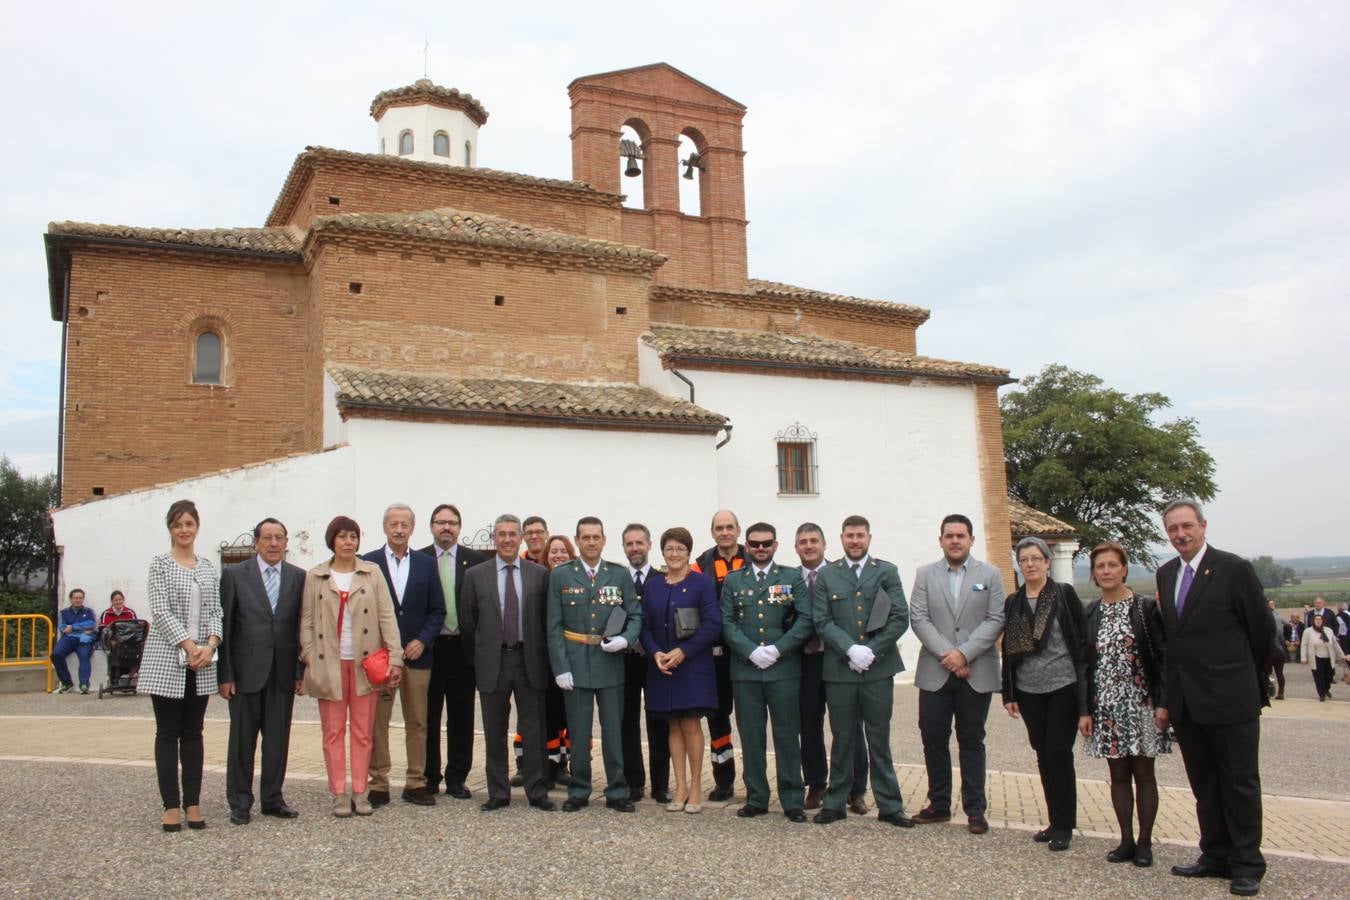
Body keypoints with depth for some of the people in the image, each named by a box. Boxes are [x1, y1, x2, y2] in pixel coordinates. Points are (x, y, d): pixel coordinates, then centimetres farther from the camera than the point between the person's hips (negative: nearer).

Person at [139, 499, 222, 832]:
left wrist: (211, 644, -10)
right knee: (168, 733, 2)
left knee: (193, 732, 8)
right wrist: (189, 646, -16)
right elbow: (160, 611, -10)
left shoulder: (207, 567, 11)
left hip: (202, 660, 4)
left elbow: (214, 611, 8)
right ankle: (171, 805, 8)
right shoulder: (160, 563, -1)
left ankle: (193, 803, 13)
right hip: (167, 658, -4)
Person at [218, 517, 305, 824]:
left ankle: (273, 798, 20)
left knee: (278, 738, 8)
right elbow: (224, 626, -3)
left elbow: (302, 626, 4)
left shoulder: (298, 577, 5)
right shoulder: (234, 574, -1)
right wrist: (225, 674, -7)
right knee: (242, 738, 7)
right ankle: (240, 802, 18)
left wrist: (301, 670, 0)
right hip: (246, 669, -2)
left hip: (283, 672, 2)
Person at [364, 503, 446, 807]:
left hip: (417, 654, 2)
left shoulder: (427, 565, 8)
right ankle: (378, 785, 11)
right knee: (376, 722, 2)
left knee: (417, 722, 7)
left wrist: (422, 641, -7)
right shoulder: (367, 563, 2)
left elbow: (437, 610, 7)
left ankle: (416, 783, 15)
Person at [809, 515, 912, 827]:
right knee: (842, 740, 10)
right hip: (839, 670, 0)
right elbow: (821, 622, -2)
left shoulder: (887, 572, 5)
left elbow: (900, 618, -3)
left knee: (879, 740, 7)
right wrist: (851, 649, -16)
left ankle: (889, 805, 16)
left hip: (878, 669, 0)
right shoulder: (826, 576, 6)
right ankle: (835, 803, 20)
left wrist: (871, 650, -12)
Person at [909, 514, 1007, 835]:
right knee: (933, 738, 5)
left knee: (972, 741, 7)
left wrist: (964, 653, -14)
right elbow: (918, 619, -2)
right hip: (935, 672, 1)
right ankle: (939, 804, 18)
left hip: (976, 673, -1)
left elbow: (995, 621, -4)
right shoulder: (925, 574, 6)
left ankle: (975, 809, 15)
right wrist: (947, 654, -13)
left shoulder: (990, 575, 3)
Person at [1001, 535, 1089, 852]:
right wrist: (1009, 694, 8)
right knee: (1044, 755, 9)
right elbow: (1008, 649, 12)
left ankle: (1064, 826, 8)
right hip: (1029, 691, 4)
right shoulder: (1013, 602, 9)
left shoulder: (1064, 594, -4)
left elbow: (1081, 644, -7)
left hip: (1063, 687, -4)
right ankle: (1055, 821, 20)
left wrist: (1085, 702, -11)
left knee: (1058, 753, -4)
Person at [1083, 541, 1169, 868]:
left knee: (1143, 772, 4)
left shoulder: (1146, 607, -4)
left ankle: (1144, 842, 14)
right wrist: (1085, 709, 3)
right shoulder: (1090, 613, 6)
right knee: (1118, 774, 8)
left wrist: (1162, 702, -11)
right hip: (1106, 706, 3)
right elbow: (1085, 662, 7)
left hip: (1141, 703, -3)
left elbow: (1162, 656, -5)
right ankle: (1126, 840, 18)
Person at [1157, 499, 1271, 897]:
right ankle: (1216, 856, 26)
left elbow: (1262, 630, -3)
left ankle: (1246, 864, 17)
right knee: (1203, 785, 15)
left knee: (1240, 783, 6)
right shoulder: (1165, 574, 9)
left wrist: (1242, 677, 6)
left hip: (1230, 699, -6)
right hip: (1185, 700, 6)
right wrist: (1170, 692, 10)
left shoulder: (1235, 569, -10)